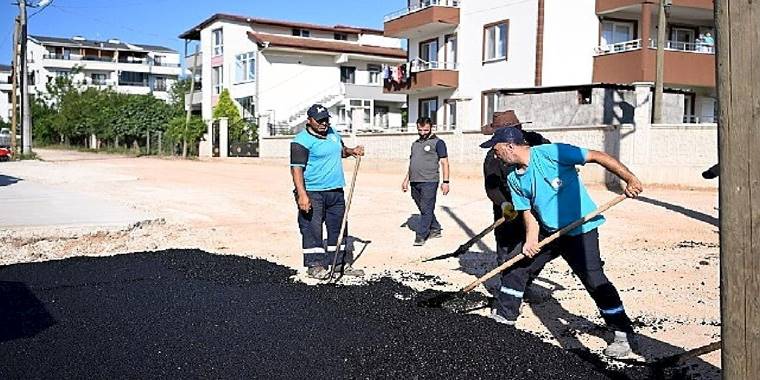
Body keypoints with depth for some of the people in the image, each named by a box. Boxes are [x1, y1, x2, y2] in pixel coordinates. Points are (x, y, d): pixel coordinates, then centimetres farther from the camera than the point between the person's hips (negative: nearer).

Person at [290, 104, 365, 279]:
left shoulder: (333, 134, 13)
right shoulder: (302, 140, -11)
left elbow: (341, 150, 31)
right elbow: (296, 168, -17)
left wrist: (352, 151, 7)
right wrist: (302, 195, -26)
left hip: (336, 191, 7)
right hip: (312, 193, -7)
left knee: (338, 227, 12)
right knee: (312, 229, -3)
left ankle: (338, 264, 22)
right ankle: (314, 265, 7)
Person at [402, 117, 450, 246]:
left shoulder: (437, 142, 0)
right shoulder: (415, 144, 20)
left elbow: (444, 163, -4)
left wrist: (445, 182, -11)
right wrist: (406, 179, 20)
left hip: (429, 182, -7)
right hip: (414, 182, 7)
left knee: (426, 209, -8)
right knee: (423, 209, 12)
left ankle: (420, 235, -6)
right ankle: (435, 229, 26)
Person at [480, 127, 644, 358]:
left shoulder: (550, 153, -19)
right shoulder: (513, 178, 2)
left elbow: (597, 157, -20)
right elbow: (528, 211, 4)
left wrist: (630, 179, -26)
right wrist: (531, 240, -13)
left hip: (580, 228, -7)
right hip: (548, 231, 8)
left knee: (593, 279, -16)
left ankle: (624, 335, -1)